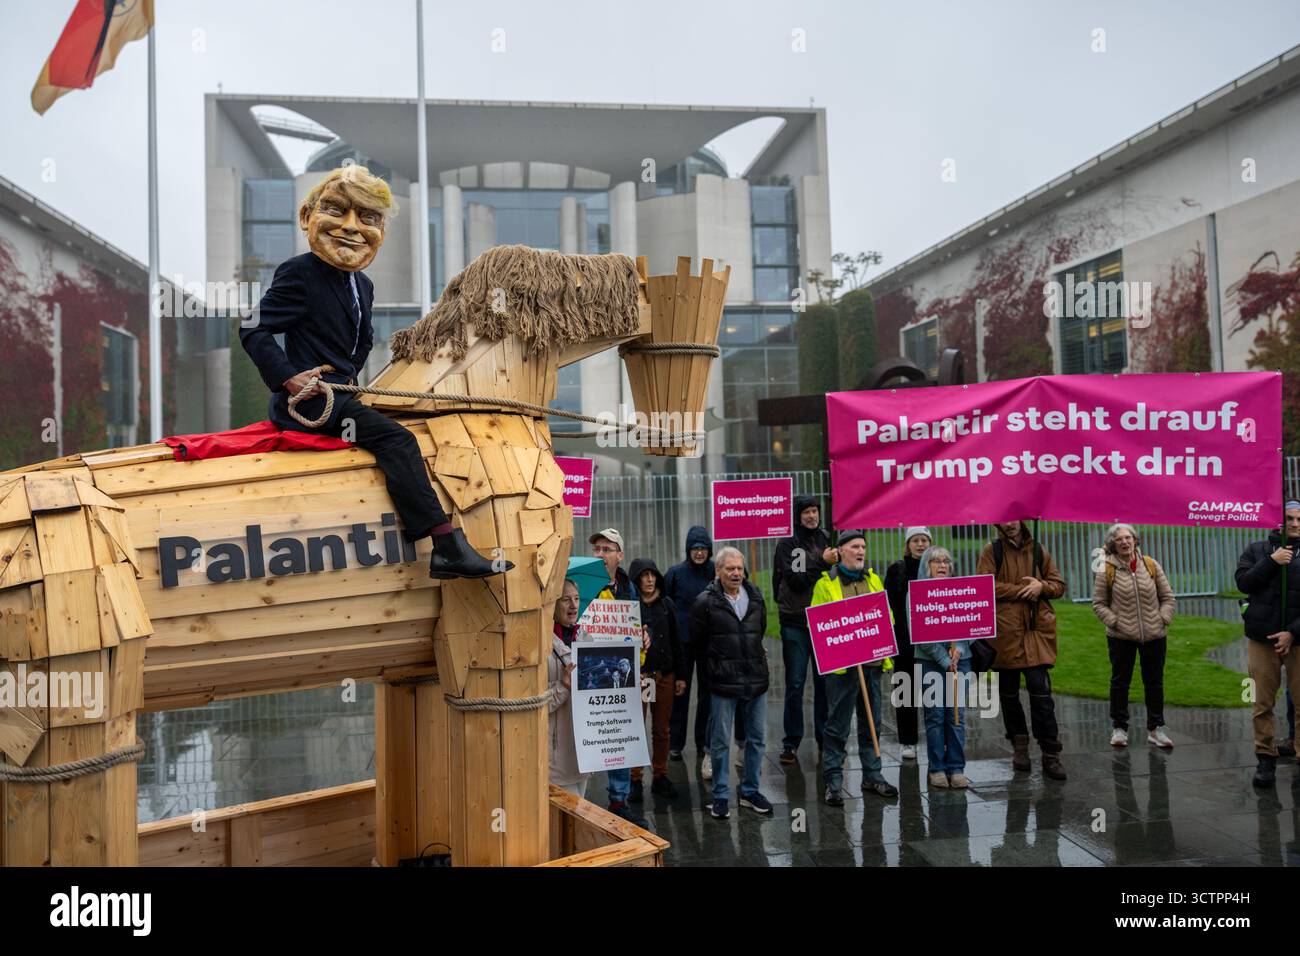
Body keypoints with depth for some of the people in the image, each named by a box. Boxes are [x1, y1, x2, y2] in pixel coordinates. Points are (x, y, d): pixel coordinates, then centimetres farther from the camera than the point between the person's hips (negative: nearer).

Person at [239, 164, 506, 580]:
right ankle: (448, 545, -26)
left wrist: (349, 373, 15)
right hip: (309, 401, -10)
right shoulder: (299, 272, -8)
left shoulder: (362, 285, 18)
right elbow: (254, 331, -11)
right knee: (395, 438, -21)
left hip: (339, 396, 10)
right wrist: (287, 376, -19)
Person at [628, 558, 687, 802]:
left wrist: (680, 675, 9)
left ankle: (660, 777, 23)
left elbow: (676, 641, 11)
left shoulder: (666, 604, 8)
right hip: (637, 675, -4)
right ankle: (635, 780, 13)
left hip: (665, 675, 4)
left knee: (661, 730, 11)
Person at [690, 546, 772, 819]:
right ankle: (720, 796, 15)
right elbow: (697, 642, 0)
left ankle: (750, 792, 25)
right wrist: (716, 662, 7)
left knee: (756, 739, 12)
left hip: (756, 680, 5)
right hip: (723, 683, -4)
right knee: (721, 742, 3)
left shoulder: (755, 597, 6)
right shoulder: (706, 601, -8)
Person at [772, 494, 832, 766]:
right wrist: (822, 563, -18)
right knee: (795, 684, 0)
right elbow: (795, 580, -13)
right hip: (795, 623, -4)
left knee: (825, 683, 8)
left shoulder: (826, 541, 12)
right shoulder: (787, 544, -3)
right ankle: (791, 743, 8)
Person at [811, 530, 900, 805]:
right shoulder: (826, 584, -3)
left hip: (873, 661, 5)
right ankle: (833, 781, 8)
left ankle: (872, 775, 26)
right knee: (837, 725, 0)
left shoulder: (874, 580, 14)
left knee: (870, 723, 15)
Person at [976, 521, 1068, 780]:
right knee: (1009, 693, 10)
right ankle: (1019, 746, 25)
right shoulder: (992, 552, 2)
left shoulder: (1039, 552, 10)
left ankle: (1051, 754, 0)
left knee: (1041, 690, -7)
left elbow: (1059, 585, 14)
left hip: (1036, 632, 1)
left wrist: (1041, 586, -8)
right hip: (1004, 631, -1)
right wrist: (1022, 590, -11)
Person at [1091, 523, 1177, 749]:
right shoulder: (1107, 570, -4)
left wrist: (1163, 619, -4)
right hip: (1121, 637, -2)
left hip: (1154, 635, 2)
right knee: (1120, 682, 6)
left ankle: (1155, 729, 21)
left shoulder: (1151, 565, 3)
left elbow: (1167, 597, 8)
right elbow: (1099, 603, -1)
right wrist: (1114, 622, -12)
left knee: (1155, 682, 10)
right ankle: (1119, 728, 18)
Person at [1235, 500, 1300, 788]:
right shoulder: (1258, 550, 9)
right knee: (1263, 704, 4)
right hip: (1262, 639, 1)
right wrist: (1272, 561, -13)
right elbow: (1243, 583, -1)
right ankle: (1266, 759, 13)